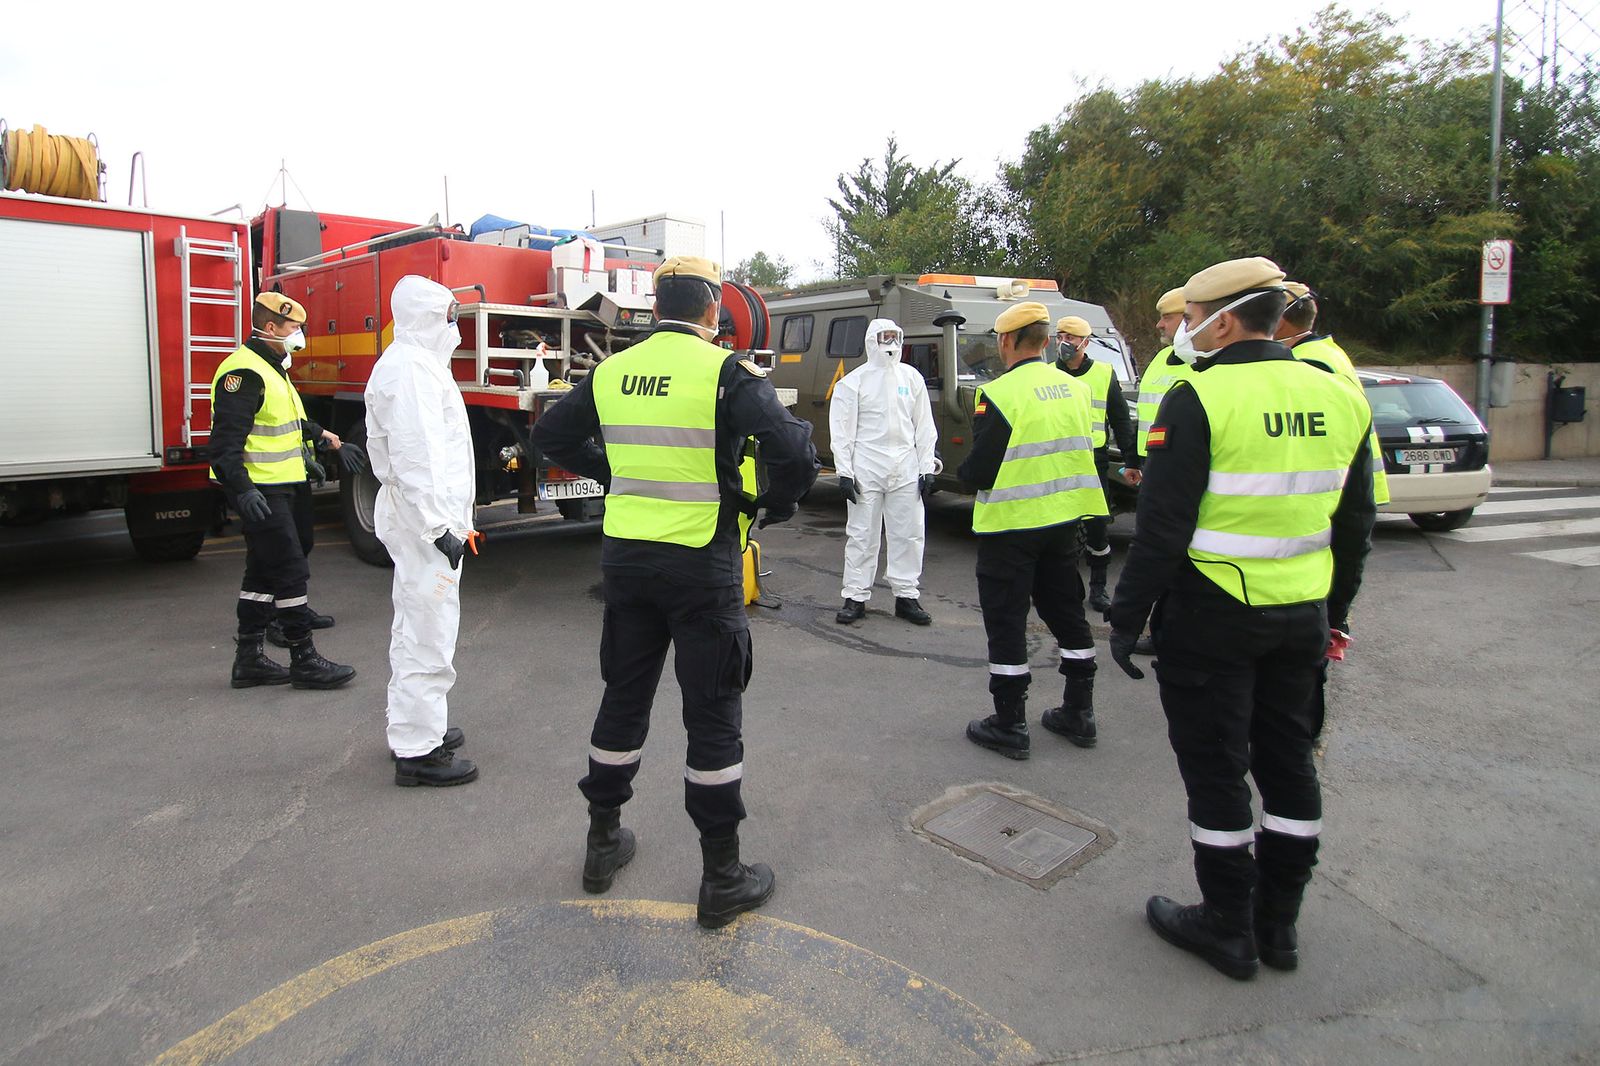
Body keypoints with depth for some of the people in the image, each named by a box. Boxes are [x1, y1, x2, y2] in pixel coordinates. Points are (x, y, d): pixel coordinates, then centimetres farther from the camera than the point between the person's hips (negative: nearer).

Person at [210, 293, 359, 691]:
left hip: (275, 489, 11)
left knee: (263, 572, 14)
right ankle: (304, 661, 2)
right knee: (290, 571, -6)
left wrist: (325, 437, 33)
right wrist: (242, 490, -31)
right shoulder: (244, 372, -17)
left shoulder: (271, 370, 17)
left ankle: (249, 659, 22)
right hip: (258, 492, -11)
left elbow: (289, 422, 31)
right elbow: (227, 439, -24)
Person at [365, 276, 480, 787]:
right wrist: (441, 528, -24)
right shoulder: (409, 368, -15)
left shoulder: (417, 363, 18)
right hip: (424, 519, -11)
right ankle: (417, 751, 1)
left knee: (417, 627, 19)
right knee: (427, 634, -6)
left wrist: (454, 519, 21)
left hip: (420, 517, 11)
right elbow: (415, 458, -24)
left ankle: (415, 726, 32)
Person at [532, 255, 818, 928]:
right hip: (702, 565, -5)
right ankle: (721, 877, 15)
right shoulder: (726, 373, -12)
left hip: (625, 558, 5)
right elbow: (794, 450, -23)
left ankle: (603, 843, 33)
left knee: (623, 698, 19)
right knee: (712, 715, 4)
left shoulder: (612, 372, 4)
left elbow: (552, 434, 17)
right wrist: (773, 507, -5)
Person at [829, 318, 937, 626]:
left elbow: (924, 427, 11)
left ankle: (907, 595, 17)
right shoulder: (854, 381, 0)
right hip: (866, 468, -3)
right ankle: (856, 597, 11)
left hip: (905, 468, 3)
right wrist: (844, 472, -8)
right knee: (862, 534, 2)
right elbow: (842, 431, -2)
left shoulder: (912, 378, 10)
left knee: (908, 533, 6)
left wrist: (926, 468, 6)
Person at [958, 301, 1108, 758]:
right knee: (1068, 613, 18)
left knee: (1006, 622, 4)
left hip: (1010, 524, -7)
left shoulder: (998, 394, -17)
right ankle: (1078, 713, 28)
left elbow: (979, 471, -17)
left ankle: (1009, 725, 11)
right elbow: (1078, 451, 12)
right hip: (1064, 519, 7)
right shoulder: (1075, 388, 4)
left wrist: (964, 472, 4)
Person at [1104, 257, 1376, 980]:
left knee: (1215, 770, 6)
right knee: (1287, 762, 16)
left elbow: (1162, 529, -18)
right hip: (1301, 617, 7)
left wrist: (1127, 619, -9)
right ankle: (1278, 923, 30)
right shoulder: (1337, 397, 6)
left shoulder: (1199, 400, -15)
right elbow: (1356, 525, 13)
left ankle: (1228, 928, 19)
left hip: (1211, 615, -7)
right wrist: (1334, 610, 22)